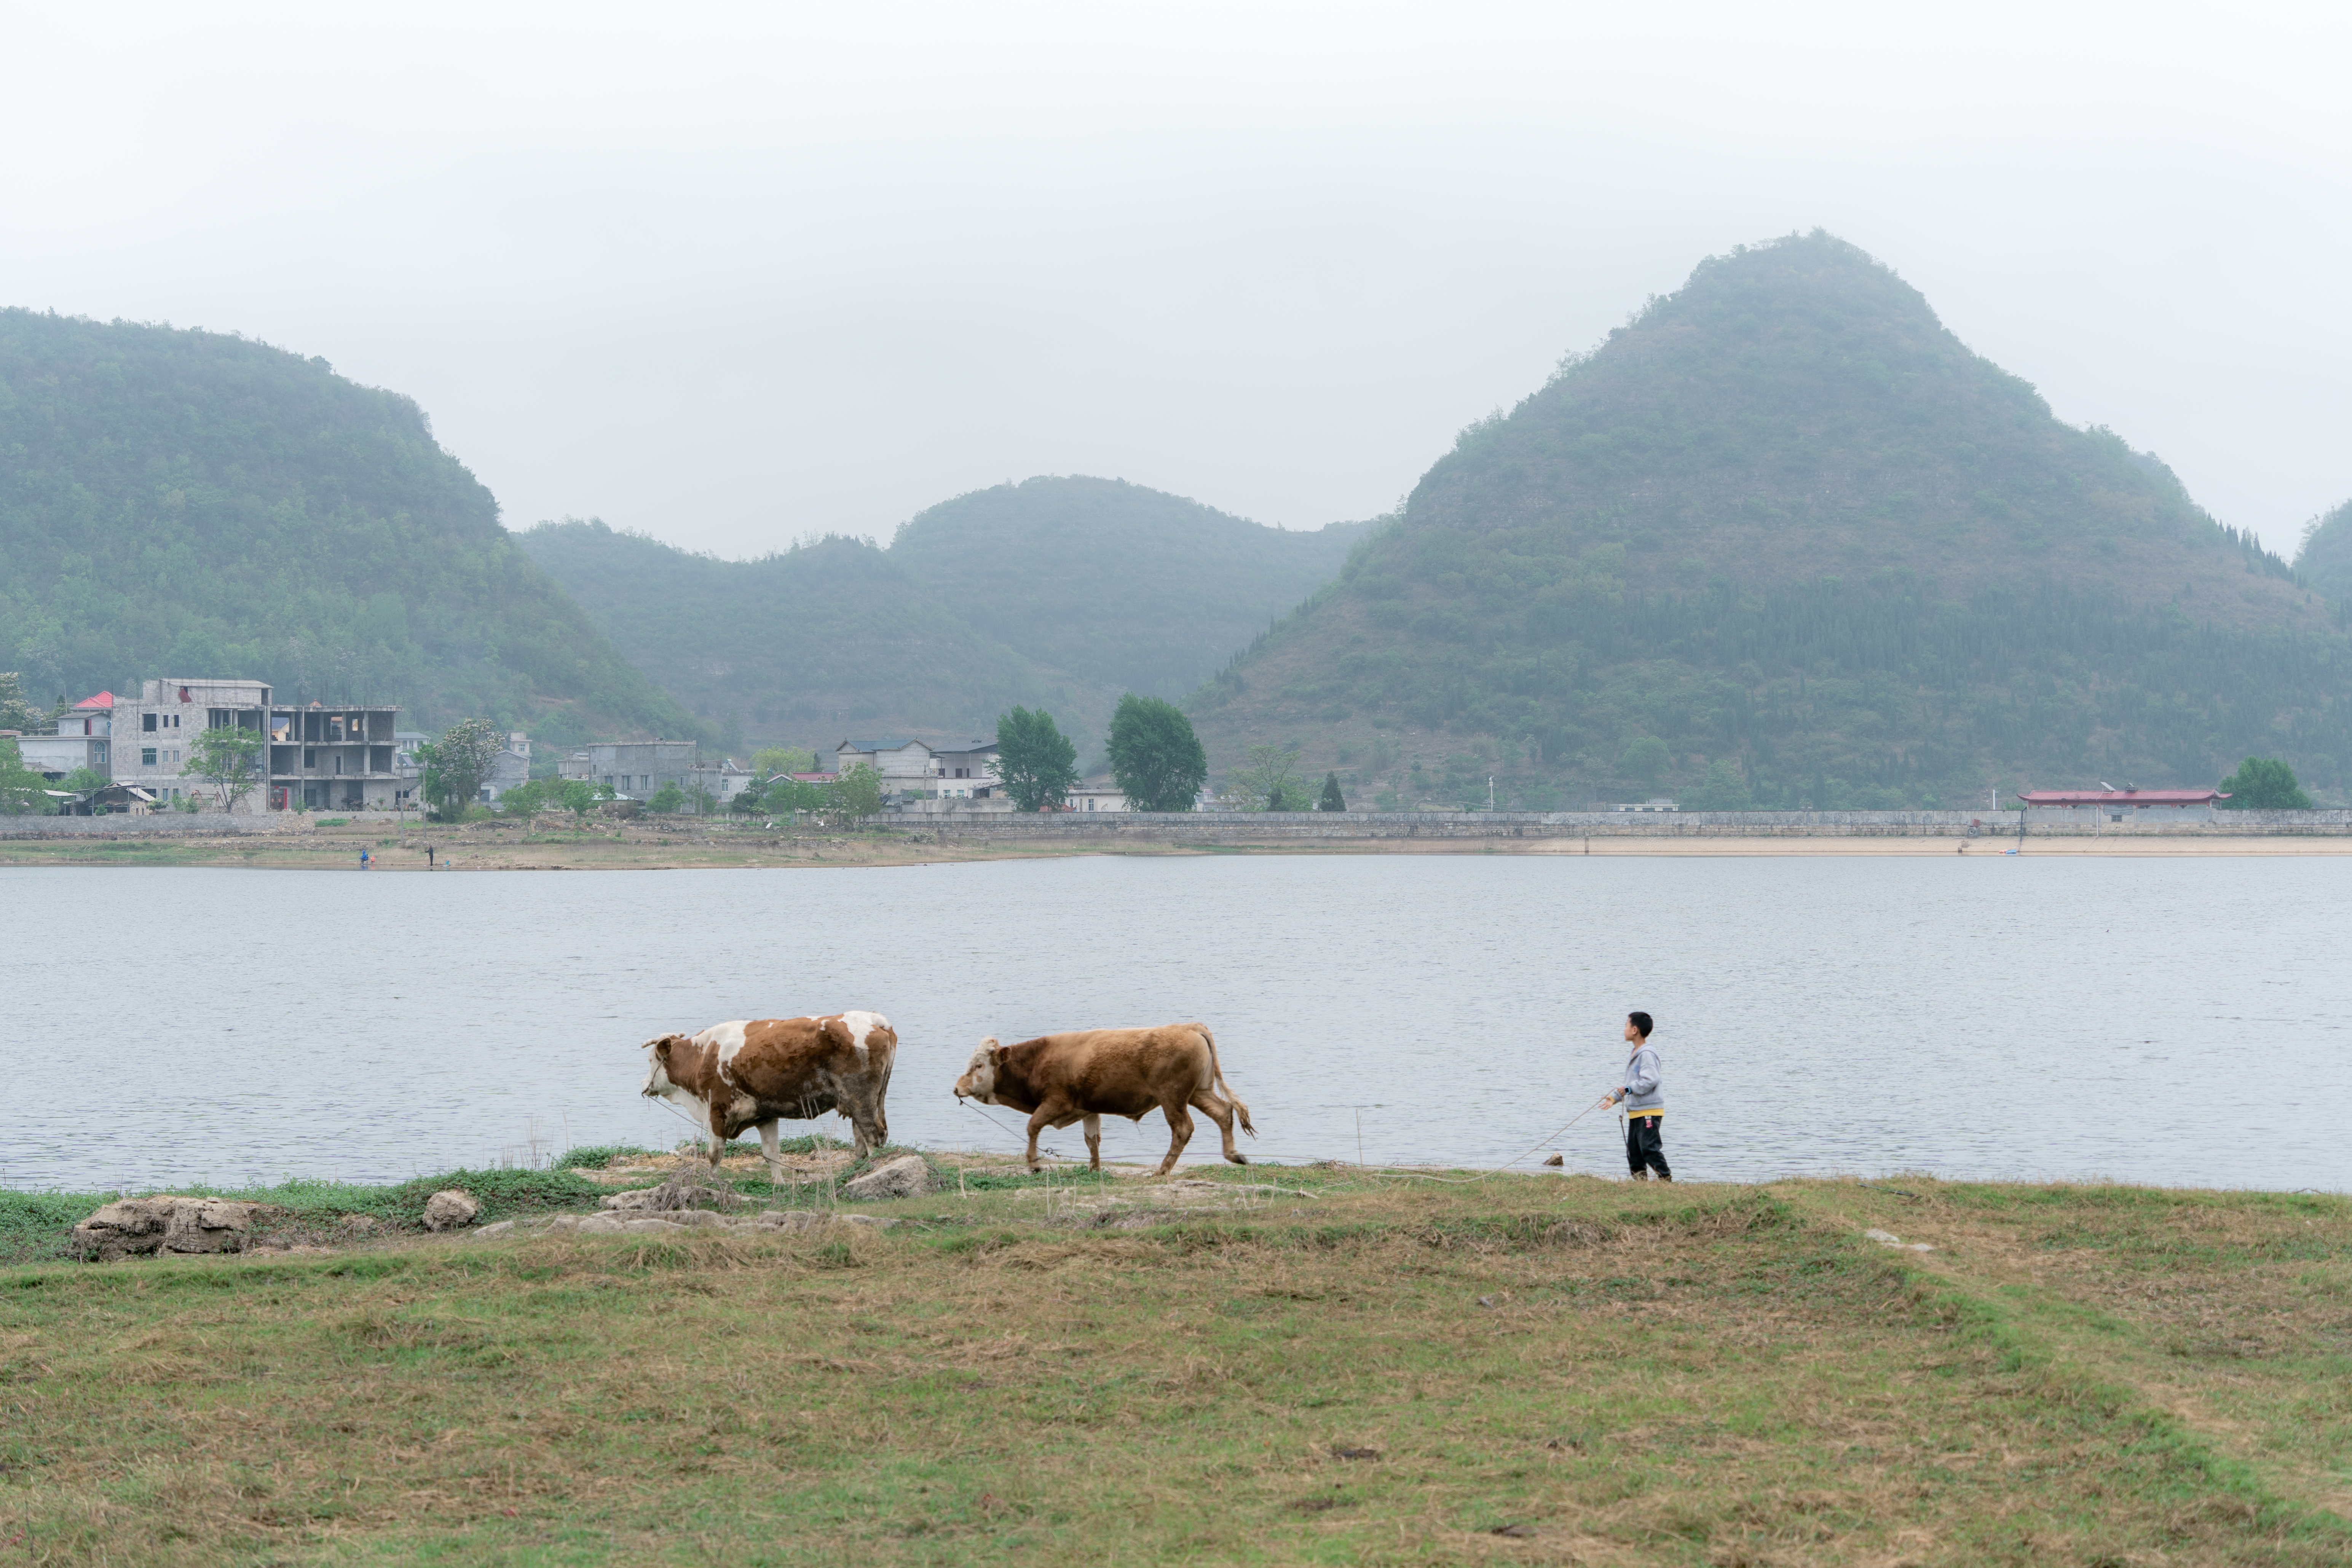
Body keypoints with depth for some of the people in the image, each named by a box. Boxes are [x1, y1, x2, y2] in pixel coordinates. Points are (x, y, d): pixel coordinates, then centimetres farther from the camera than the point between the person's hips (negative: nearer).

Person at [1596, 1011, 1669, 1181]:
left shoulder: (1647, 1054, -14)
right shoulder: (1635, 1055, 19)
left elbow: (1651, 1080, -26)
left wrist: (1629, 1089, -18)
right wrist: (1614, 1097, 18)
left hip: (1649, 1111, -10)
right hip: (1635, 1112, 10)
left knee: (1649, 1148, -15)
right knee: (1634, 1151, 10)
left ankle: (1666, 1178, -12)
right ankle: (1640, 1181, 14)